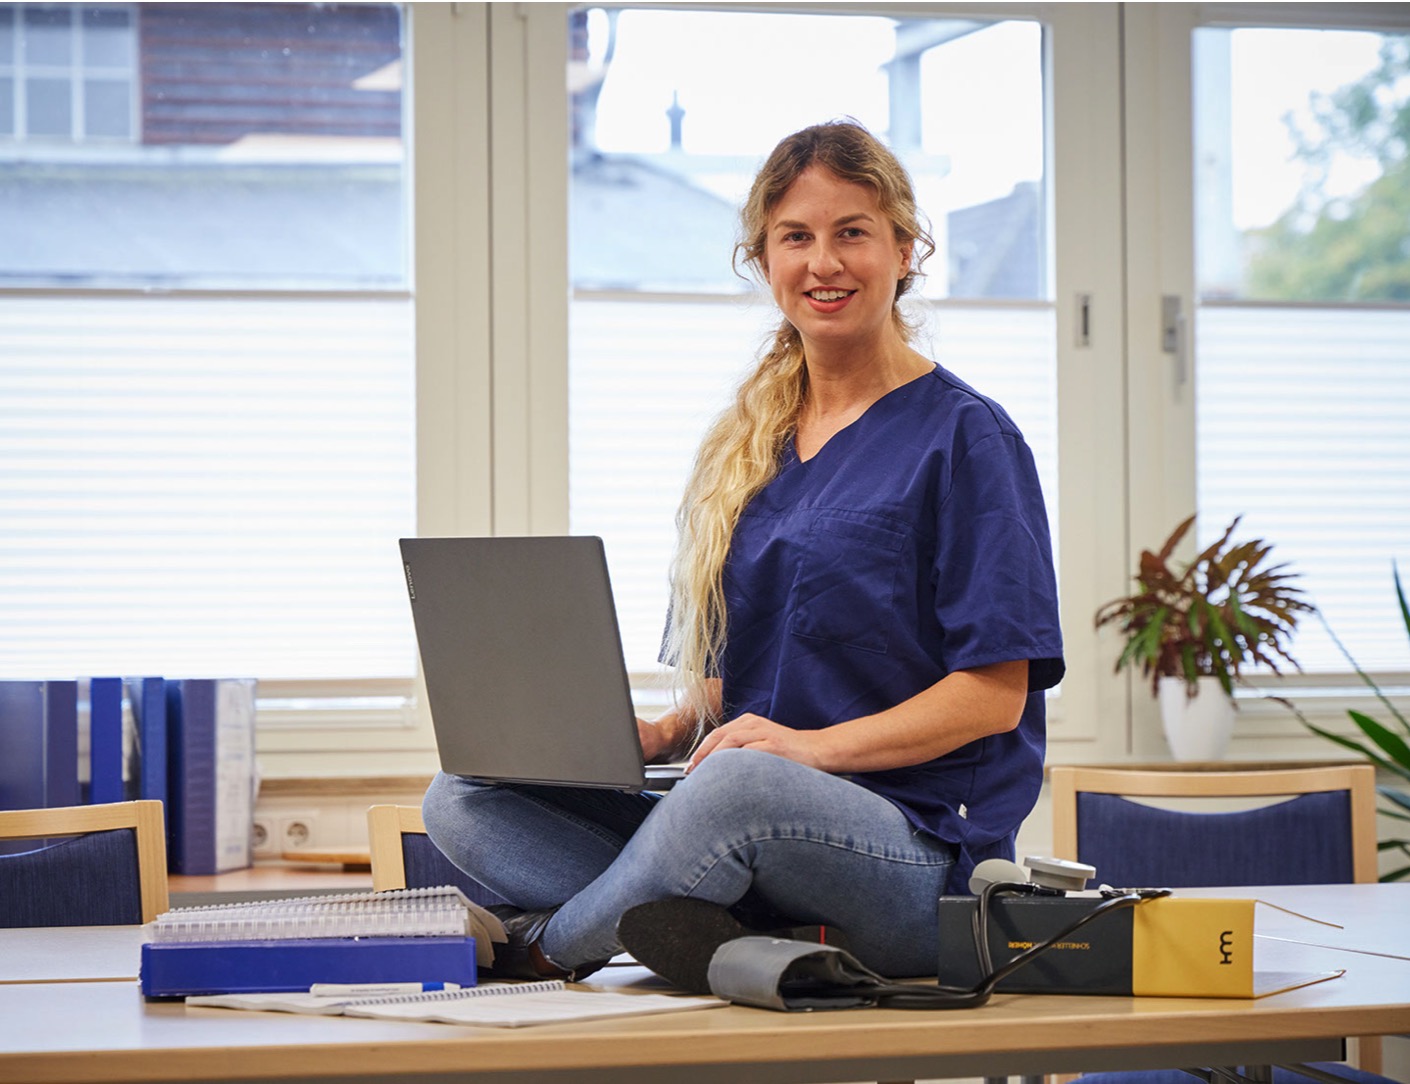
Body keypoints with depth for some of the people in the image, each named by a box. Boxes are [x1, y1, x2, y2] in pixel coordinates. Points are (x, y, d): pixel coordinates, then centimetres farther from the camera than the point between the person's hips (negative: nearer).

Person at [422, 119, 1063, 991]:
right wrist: (657, 735, -1)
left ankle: (545, 945, -13)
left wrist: (816, 745, -20)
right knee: (463, 800, -10)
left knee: (735, 784, -40)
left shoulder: (963, 438, -1)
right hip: (741, 822, 7)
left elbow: (996, 694, -8)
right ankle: (754, 944, -28)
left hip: (919, 847, -7)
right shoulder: (747, 447, 20)